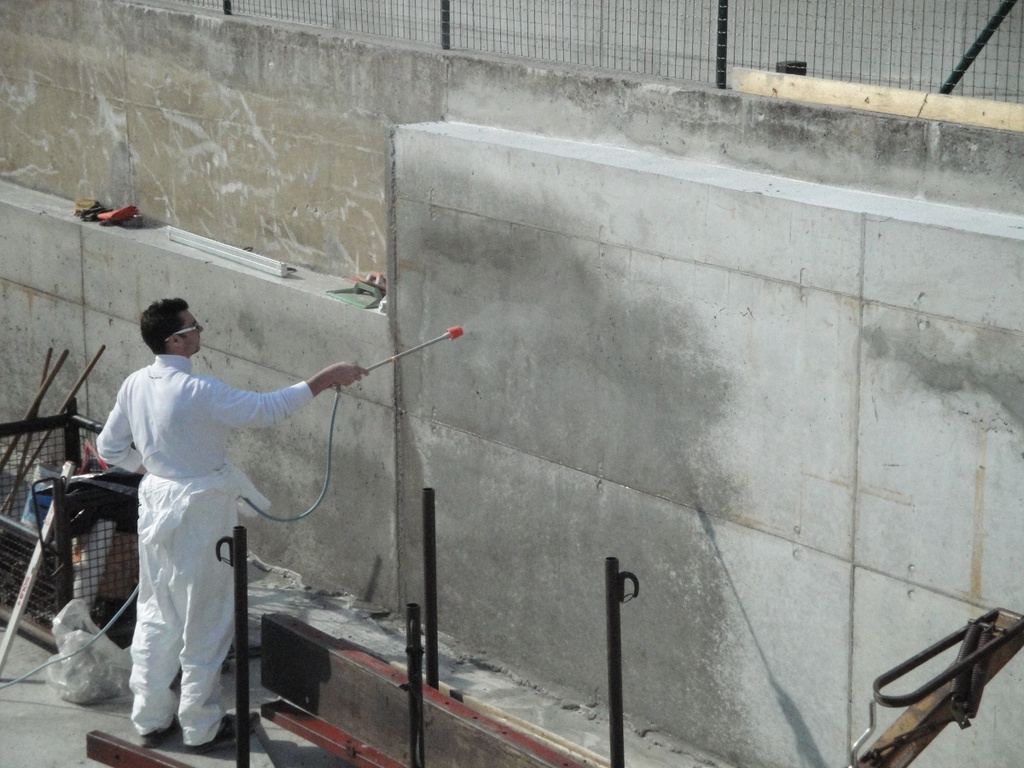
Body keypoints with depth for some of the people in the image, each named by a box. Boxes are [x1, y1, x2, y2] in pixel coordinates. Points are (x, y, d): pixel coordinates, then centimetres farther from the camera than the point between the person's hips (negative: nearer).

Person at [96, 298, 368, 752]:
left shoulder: (135, 385, 0)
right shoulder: (196, 391, -24)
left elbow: (109, 447, 9)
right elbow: (265, 409, -24)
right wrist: (325, 379, -19)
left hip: (156, 505, 8)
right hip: (197, 513, -7)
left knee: (156, 616, 17)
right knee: (205, 623, 5)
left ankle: (151, 718, 25)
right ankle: (201, 727, 15)